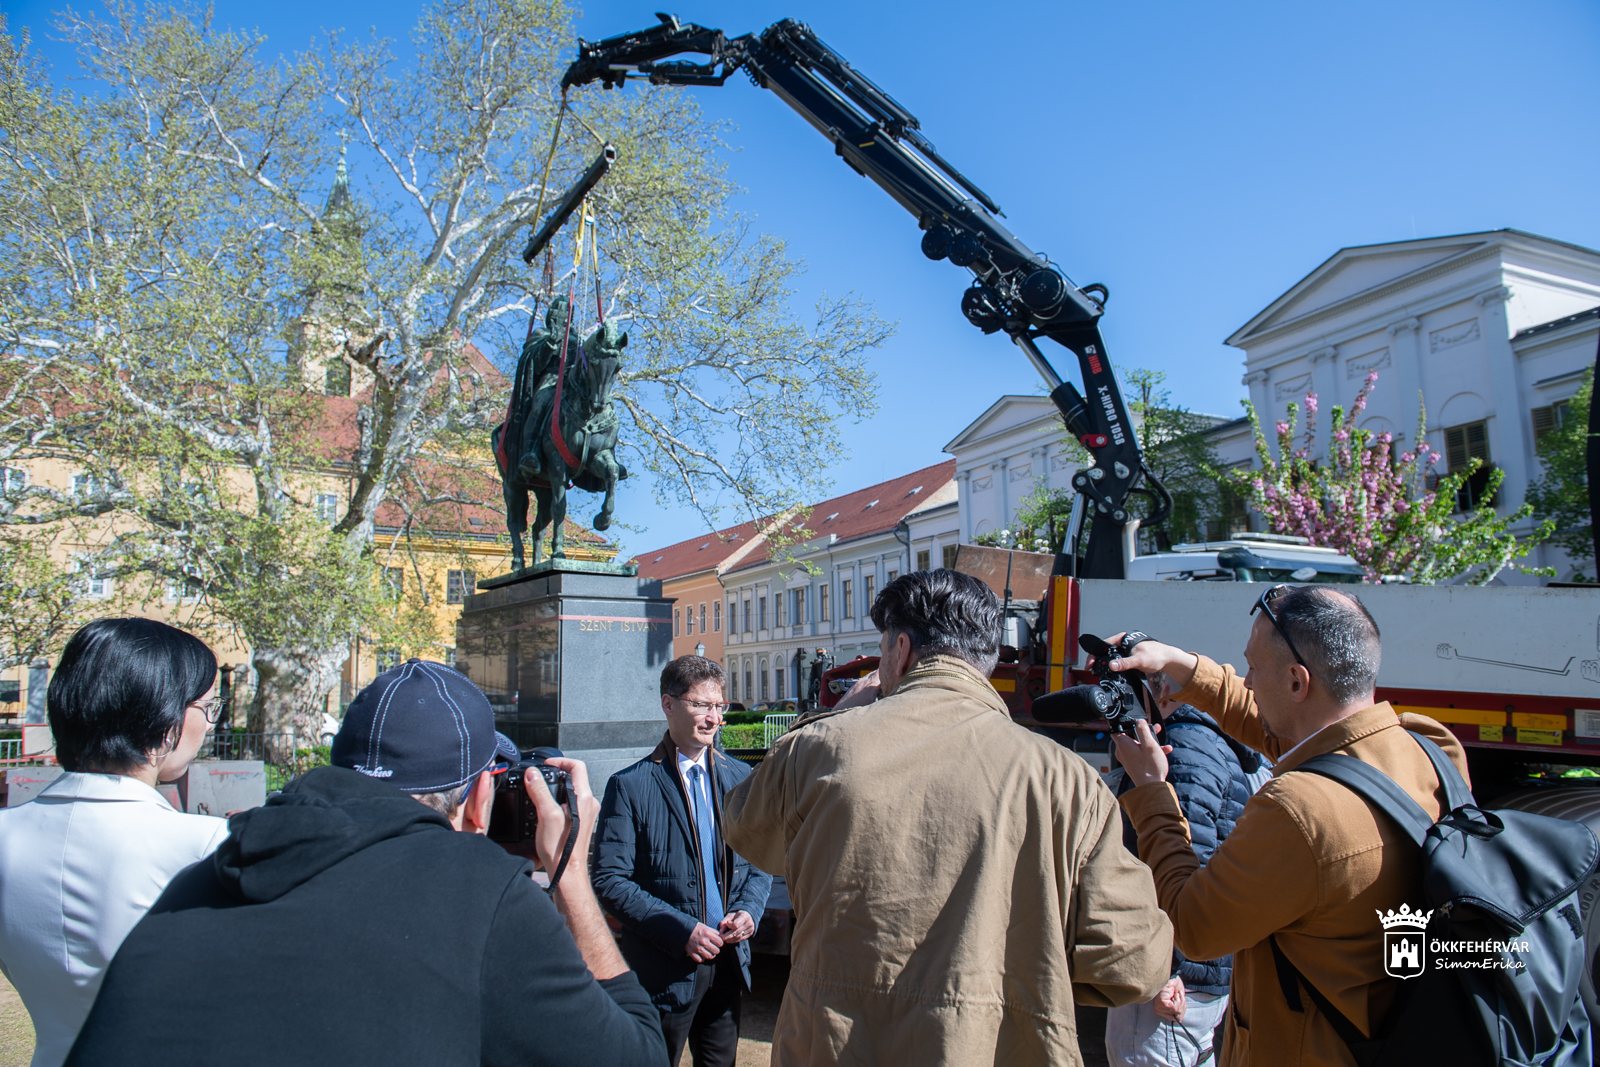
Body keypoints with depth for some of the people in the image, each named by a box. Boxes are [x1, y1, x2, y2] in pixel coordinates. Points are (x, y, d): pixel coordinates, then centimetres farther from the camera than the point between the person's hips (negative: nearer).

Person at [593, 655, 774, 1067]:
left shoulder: (740, 779, 6)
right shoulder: (631, 786, -10)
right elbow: (610, 881, -14)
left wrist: (748, 909, -6)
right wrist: (681, 930, -20)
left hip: (728, 961, 5)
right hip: (664, 968, -4)